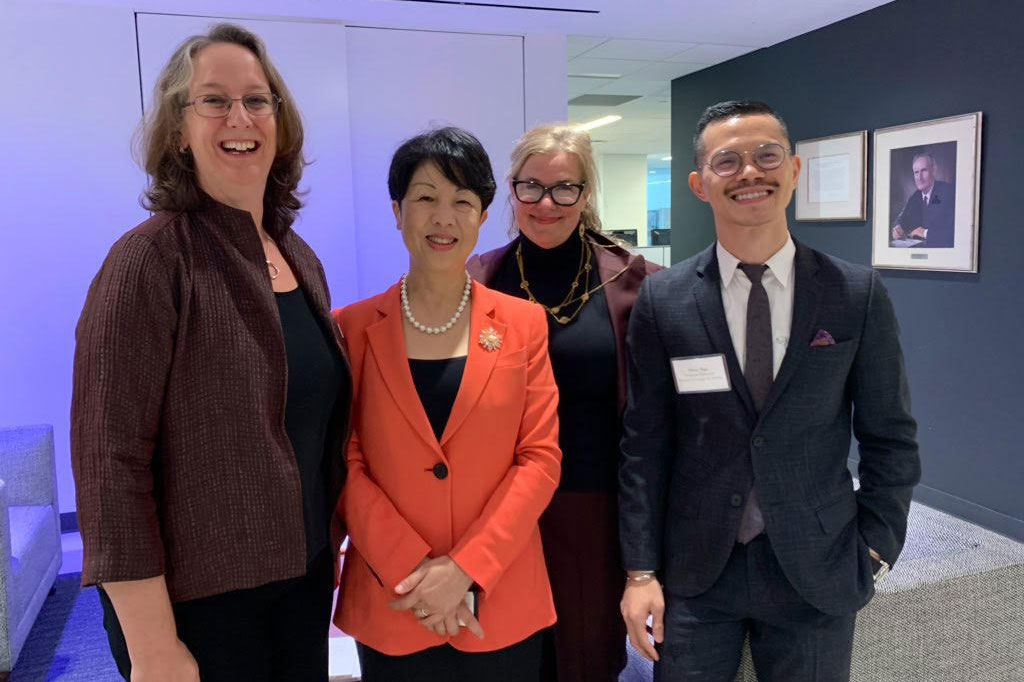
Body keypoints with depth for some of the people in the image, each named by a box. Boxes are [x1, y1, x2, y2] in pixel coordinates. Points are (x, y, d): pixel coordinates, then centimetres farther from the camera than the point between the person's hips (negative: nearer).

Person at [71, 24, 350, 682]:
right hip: (201, 602, -6)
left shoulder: (300, 258, 4)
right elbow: (111, 461, -18)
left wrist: (328, 549, 11)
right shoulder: (152, 259, -16)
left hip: (305, 578, 6)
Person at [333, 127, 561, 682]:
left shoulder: (524, 323, 0)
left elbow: (540, 458, -4)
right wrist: (413, 570, -12)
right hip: (389, 603, 0)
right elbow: (344, 464, -3)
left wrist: (465, 567, -12)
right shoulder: (353, 327, -1)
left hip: (502, 602, 1)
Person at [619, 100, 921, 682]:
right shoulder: (662, 301, -5)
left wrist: (876, 549, -1)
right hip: (694, 570, 0)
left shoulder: (860, 296, -5)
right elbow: (646, 444, -3)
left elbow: (891, 437, 2)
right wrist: (641, 569, -4)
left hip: (817, 569, 1)